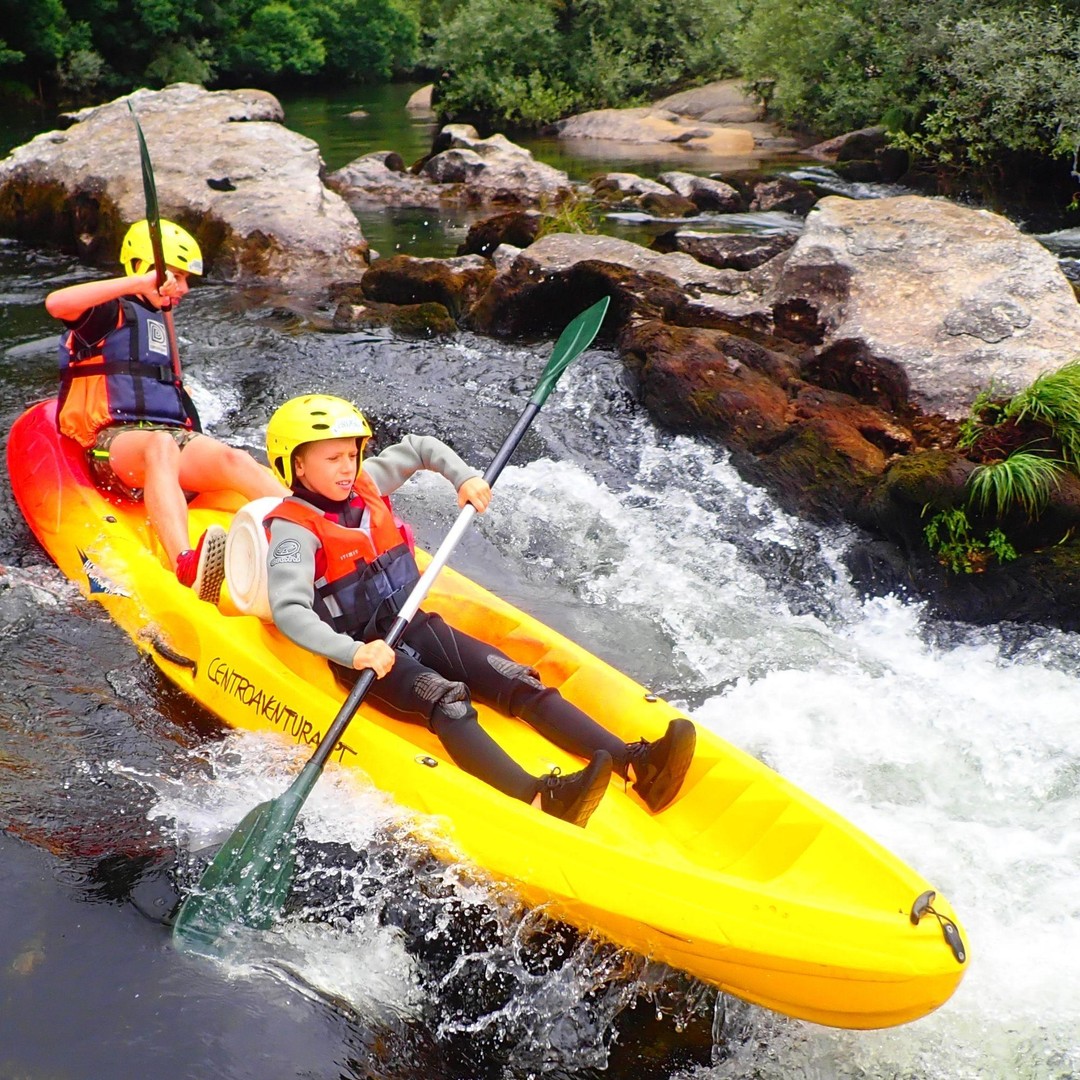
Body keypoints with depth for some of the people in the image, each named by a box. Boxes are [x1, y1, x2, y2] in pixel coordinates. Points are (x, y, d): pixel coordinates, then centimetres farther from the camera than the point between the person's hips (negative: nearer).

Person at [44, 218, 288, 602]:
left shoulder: (161, 323, 32)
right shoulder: (110, 312, 7)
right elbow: (56, 303, -15)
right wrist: (138, 283, -18)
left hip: (175, 435, 6)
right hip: (113, 440, -6)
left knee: (233, 459, -26)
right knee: (161, 447, -40)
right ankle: (187, 566, -67)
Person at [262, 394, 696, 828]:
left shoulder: (364, 484, 6)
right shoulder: (294, 530, -14)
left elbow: (420, 447, 23)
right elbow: (287, 610, -29)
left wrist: (465, 476, 4)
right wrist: (353, 652, -41)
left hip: (414, 626, 7)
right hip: (363, 653, -7)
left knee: (518, 682, -12)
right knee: (446, 700, -34)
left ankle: (635, 764, -23)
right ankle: (540, 798, -56)